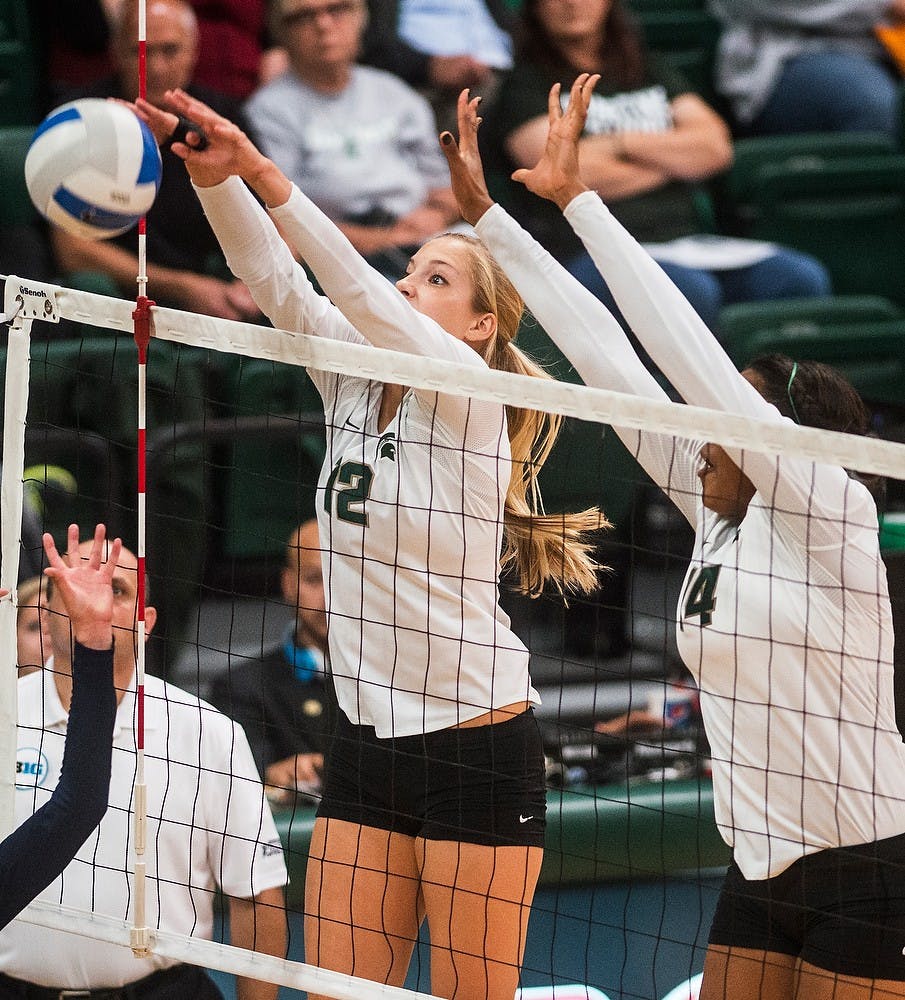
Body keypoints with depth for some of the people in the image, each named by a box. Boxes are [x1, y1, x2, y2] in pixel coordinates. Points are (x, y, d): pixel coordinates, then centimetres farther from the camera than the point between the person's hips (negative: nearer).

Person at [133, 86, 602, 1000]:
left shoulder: (472, 398, -10)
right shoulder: (353, 385, 8)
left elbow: (366, 303, -24)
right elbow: (277, 283, -4)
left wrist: (265, 178, -33)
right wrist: (214, 179, -22)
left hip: (479, 751, -6)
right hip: (367, 744, 6)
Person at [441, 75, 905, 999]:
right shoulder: (719, 515, 8)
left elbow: (687, 352, -15)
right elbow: (612, 363, 7)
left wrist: (574, 197, -13)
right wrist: (486, 215, 8)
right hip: (760, 875, 7)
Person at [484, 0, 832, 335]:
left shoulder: (649, 69, 24)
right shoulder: (525, 82, 9)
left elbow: (716, 147, 11)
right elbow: (570, 175, -7)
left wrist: (622, 144, -3)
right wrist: (677, 159, 6)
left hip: (682, 240, 5)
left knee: (802, 279, -21)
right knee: (692, 291, -37)